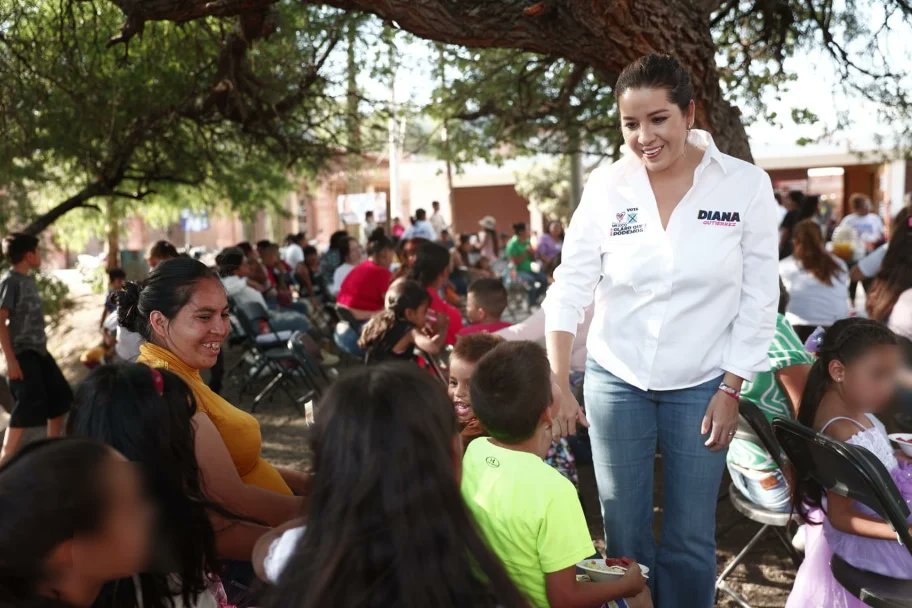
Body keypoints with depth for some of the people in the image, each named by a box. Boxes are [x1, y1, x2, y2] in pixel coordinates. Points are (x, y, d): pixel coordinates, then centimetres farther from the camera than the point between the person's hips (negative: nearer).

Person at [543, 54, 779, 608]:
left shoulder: (746, 184, -9)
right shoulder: (606, 185, -6)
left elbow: (759, 297, -5)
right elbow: (570, 286, -6)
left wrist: (730, 391, -6)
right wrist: (557, 385, -13)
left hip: (702, 385, -1)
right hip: (615, 381, 1)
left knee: (690, 540, 8)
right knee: (624, 536, 11)